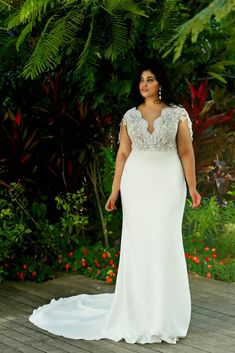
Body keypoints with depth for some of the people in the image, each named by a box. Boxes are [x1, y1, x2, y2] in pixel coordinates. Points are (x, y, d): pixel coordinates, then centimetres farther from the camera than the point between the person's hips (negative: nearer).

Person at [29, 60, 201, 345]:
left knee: (165, 244, -4)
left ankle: (165, 317, 7)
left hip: (168, 183, -2)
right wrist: (114, 192, 4)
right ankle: (139, 314, 13)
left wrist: (192, 188, -5)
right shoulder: (130, 116, 9)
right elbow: (123, 154, 8)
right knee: (137, 245, 3)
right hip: (137, 183, 2)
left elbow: (186, 152, 1)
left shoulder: (177, 113, 2)